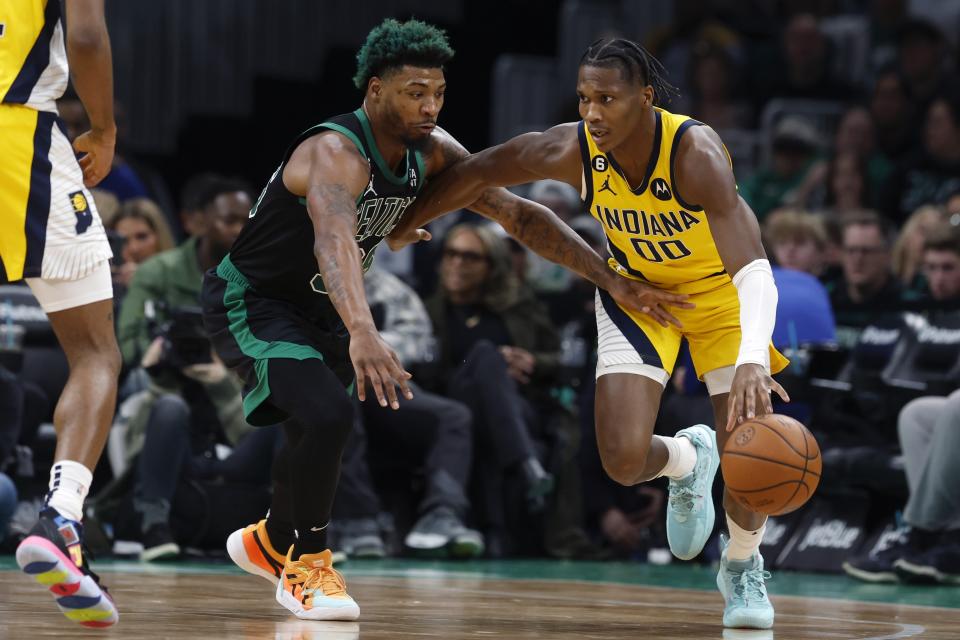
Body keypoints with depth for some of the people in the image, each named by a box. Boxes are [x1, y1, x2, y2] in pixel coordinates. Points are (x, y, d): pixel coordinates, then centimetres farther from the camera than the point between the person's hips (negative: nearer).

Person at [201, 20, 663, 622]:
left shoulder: (431, 151, -9)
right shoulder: (336, 154, -34)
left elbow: (519, 214, -5)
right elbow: (333, 239, -53)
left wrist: (614, 282, -12)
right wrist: (363, 333, -71)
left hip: (315, 306, 9)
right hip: (250, 301, -8)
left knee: (319, 433, 21)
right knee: (328, 414, -26)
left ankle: (271, 543, 49)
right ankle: (307, 566, -7)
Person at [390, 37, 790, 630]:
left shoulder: (696, 152, -36)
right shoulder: (571, 150, -26)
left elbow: (753, 268, -45)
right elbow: (477, 173, -7)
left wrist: (753, 360, -61)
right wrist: (403, 227, 4)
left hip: (719, 287, -3)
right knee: (624, 459, -13)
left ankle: (743, 569, 20)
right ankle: (686, 459, 26)